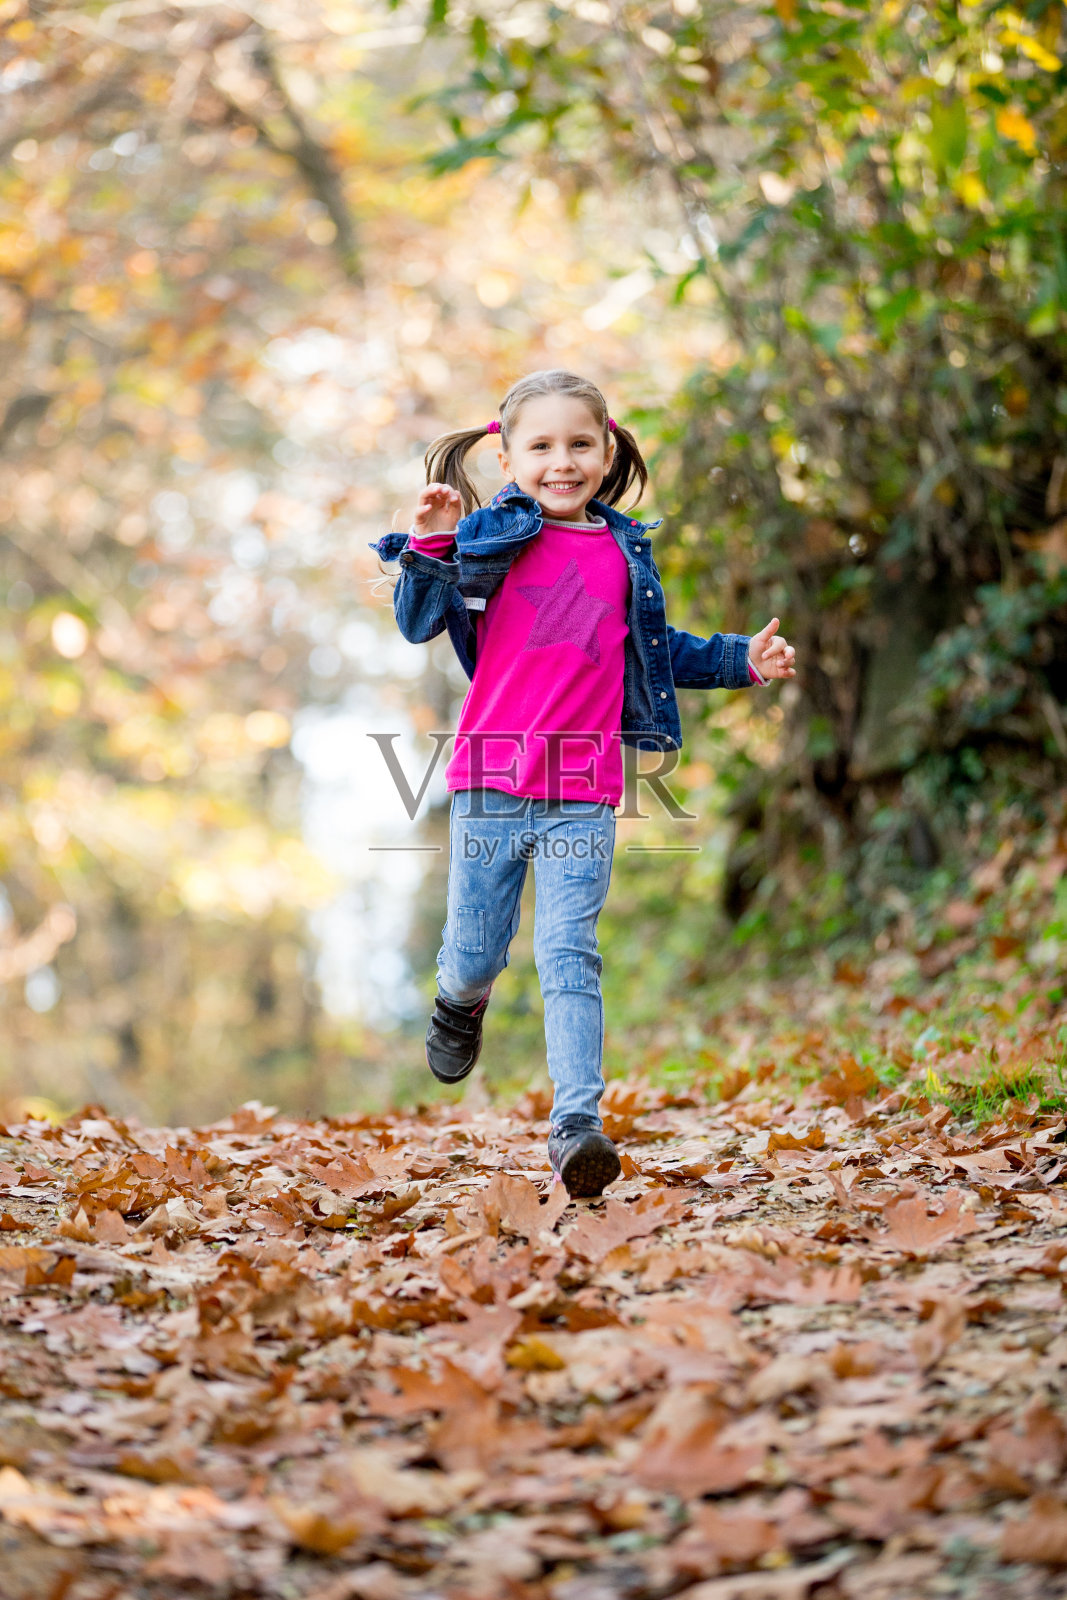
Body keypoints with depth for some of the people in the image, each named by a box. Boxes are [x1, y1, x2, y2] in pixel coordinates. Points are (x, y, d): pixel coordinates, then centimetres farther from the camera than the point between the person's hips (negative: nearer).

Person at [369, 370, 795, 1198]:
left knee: (570, 957, -9)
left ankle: (577, 1123, -13)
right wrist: (430, 548, -21)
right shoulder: (494, 536, -1)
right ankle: (461, 1003, 44)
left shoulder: (625, 553, 11)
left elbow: (658, 651, 25)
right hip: (491, 782, -1)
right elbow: (419, 623, -6)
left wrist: (741, 659, 18)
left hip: (583, 795, 1)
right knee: (476, 956, 8)